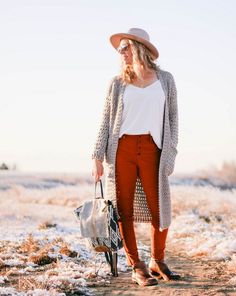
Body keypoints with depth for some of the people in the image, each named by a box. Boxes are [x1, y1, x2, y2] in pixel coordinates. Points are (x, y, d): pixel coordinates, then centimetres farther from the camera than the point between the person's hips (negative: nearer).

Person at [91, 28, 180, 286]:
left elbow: (172, 117, 12)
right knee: (124, 210, -2)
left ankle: (157, 263, 19)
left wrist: (171, 152, 4)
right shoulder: (117, 83, 9)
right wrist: (97, 156, 0)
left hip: (151, 149, 0)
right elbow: (106, 121, 8)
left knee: (159, 209, -1)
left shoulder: (165, 80, 10)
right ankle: (137, 268, 6)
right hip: (121, 149, 0)